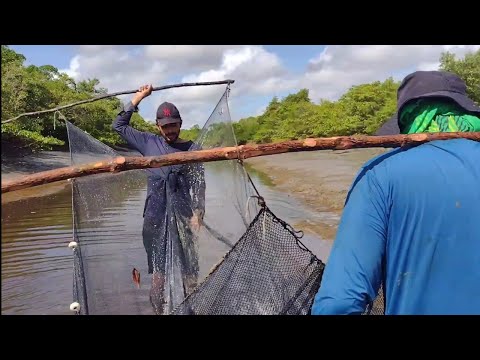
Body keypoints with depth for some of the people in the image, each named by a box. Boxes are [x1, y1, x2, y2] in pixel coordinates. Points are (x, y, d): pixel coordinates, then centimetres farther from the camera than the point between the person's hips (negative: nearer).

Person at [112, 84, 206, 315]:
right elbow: (119, 125, 15)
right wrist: (138, 98, 12)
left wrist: (197, 213, -12)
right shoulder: (148, 143, 9)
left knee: (188, 268, 0)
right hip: (154, 216, 2)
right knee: (158, 268, 10)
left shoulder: (192, 148, 2)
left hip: (182, 216, -2)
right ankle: (158, 309, 22)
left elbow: (198, 184, -2)